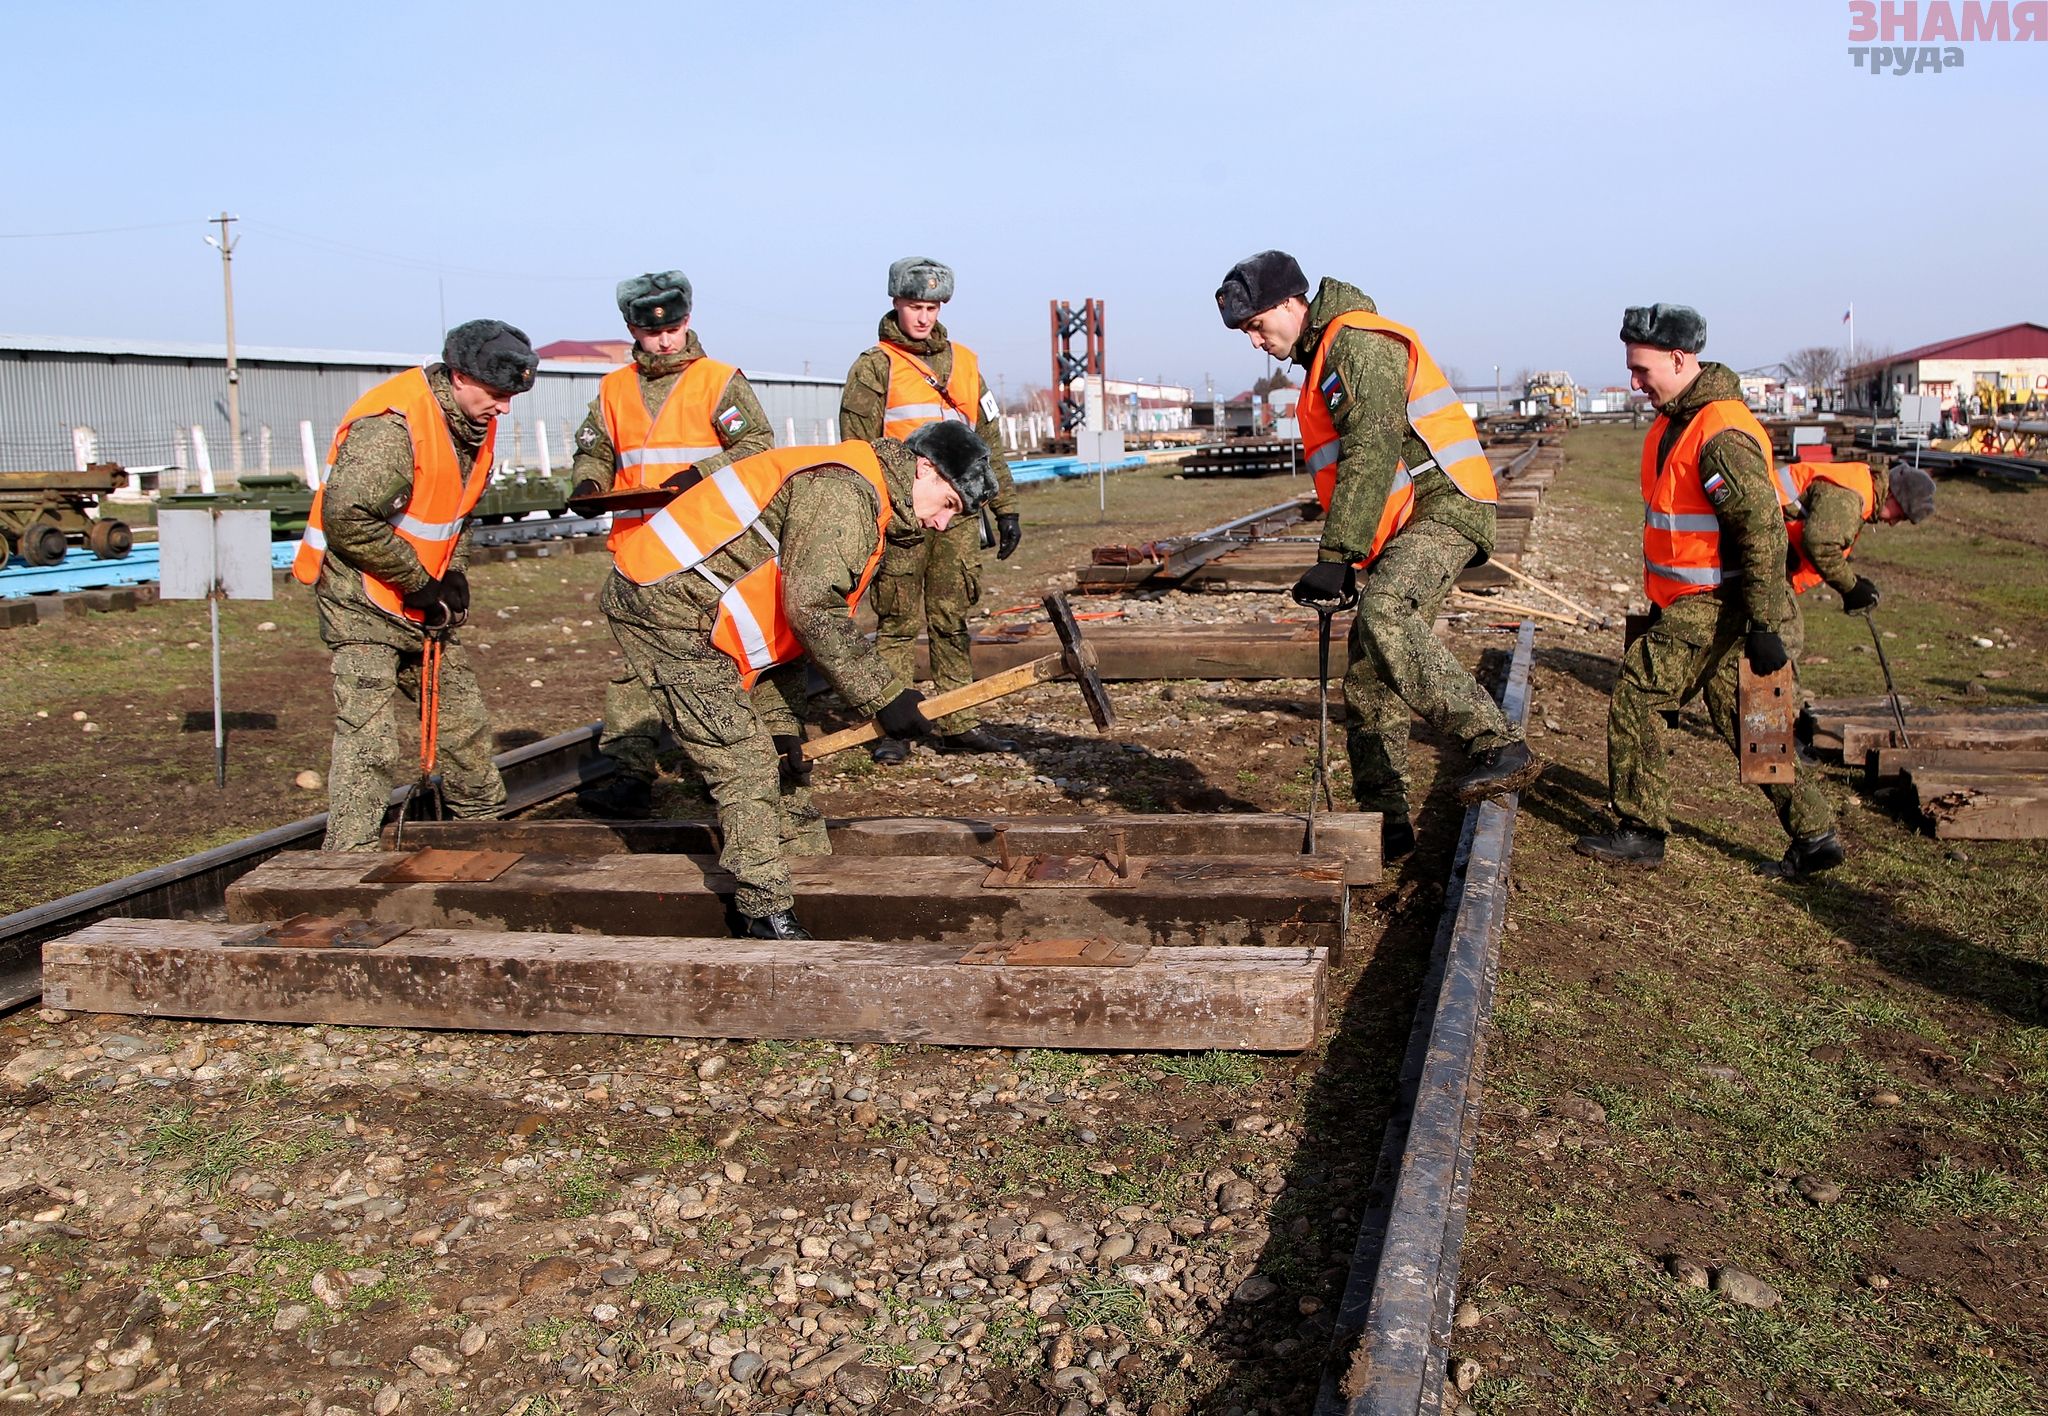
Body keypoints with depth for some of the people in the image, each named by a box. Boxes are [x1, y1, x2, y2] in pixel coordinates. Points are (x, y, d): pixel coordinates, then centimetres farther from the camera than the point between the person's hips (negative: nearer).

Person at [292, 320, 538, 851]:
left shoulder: (473, 422, 6)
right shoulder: (393, 424, -24)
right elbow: (346, 518, -27)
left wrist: (453, 574, 3)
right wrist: (418, 582, -20)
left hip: (419, 599, 9)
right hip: (361, 600, -9)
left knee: (462, 717, 17)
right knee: (369, 740, -13)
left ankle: (485, 822, 34)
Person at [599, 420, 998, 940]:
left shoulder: (862, 507, 15)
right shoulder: (842, 489, -18)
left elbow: (788, 622, 16)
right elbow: (811, 611, -26)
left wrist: (781, 725, 8)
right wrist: (885, 695, -19)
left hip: (702, 614, 10)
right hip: (663, 610, -10)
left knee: (777, 756, 15)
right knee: (746, 763, -9)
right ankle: (767, 917, -3)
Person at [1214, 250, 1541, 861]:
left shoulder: (1358, 342, -10)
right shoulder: (1325, 358, 23)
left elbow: (1371, 455, -22)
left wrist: (1335, 556, -24)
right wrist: (1342, 559, 22)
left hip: (1442, 509, -10)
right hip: (1407, 528, 10)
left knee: (1382, 614, -36)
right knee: (1367, 684, 8)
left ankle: (1502, 747, -40)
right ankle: (1384, 825, 16)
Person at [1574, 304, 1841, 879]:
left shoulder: (1721, 433, -21)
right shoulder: (1676, 419, 11)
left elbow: (1762, 530, -24)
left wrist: (1763, 625, -25)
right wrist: (1659, 604, 26)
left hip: (1716, 605, -10)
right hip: (1695, 602, 10)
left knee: (1636, 694, -6)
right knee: (1739, 720, 12)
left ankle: (1641, 831, 4)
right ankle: (1813, 836, 19)